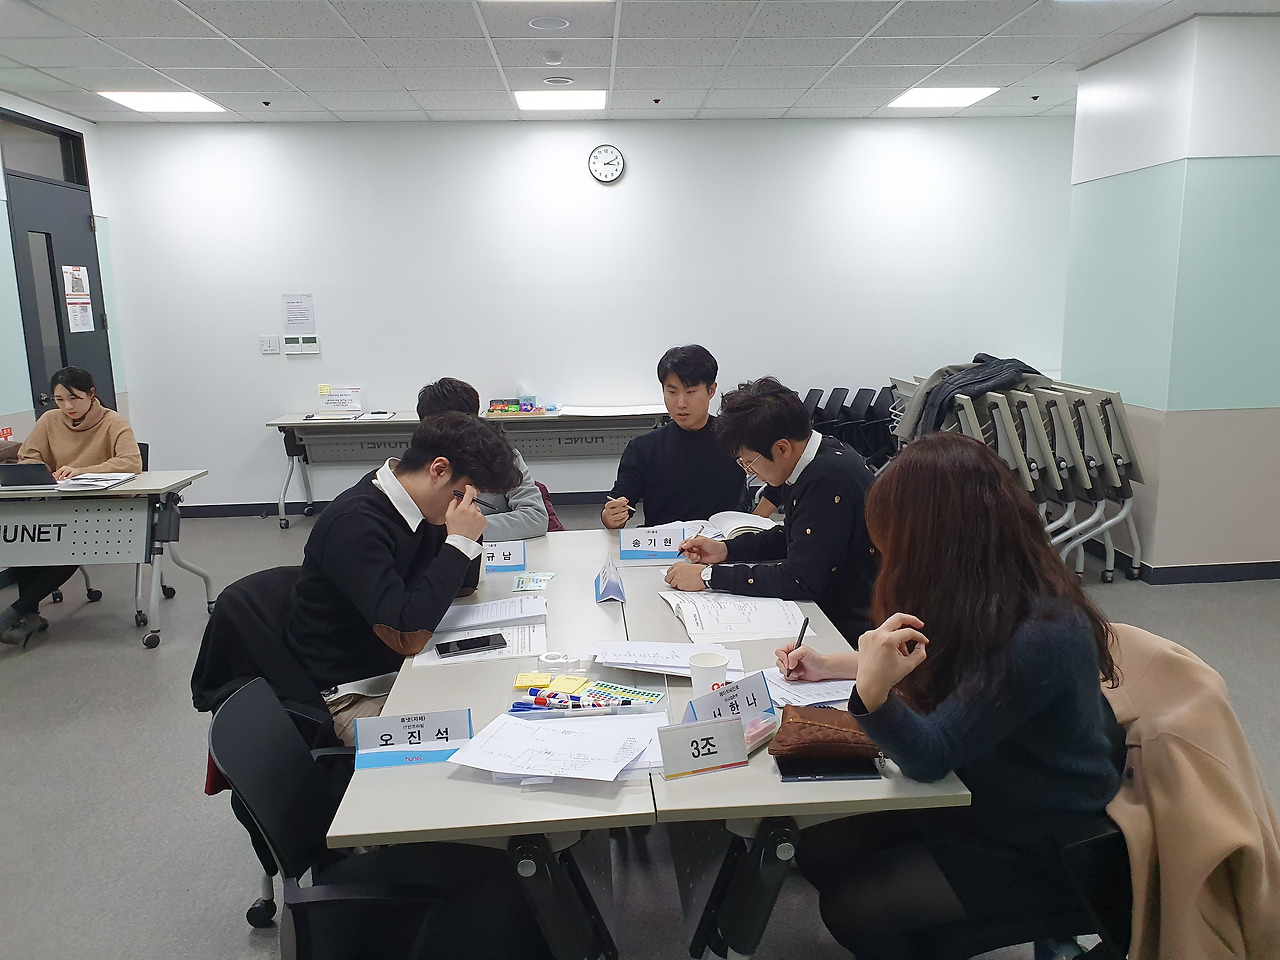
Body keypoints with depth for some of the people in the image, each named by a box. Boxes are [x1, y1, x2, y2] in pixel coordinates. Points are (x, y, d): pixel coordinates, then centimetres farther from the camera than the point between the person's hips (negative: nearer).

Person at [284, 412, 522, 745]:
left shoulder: (421, 507, 0)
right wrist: (459, 542, -27)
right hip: (352, 696, -8)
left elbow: (464, 587, 9)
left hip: (401, 668, 8)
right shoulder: (355, 524, -26)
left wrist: (467, 533, -8)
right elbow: (407, 635, -31)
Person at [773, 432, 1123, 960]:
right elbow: (929, 664, 12)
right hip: (973, 792, 8)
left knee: (848, 906, -10)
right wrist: (835, 664, 11)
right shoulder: (991, 592, -7)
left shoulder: (1039, 635, -33)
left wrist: (874, 692, -47)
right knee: (819, 848, 1)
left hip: (1033, 853, -8)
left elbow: (929, 757, -28)